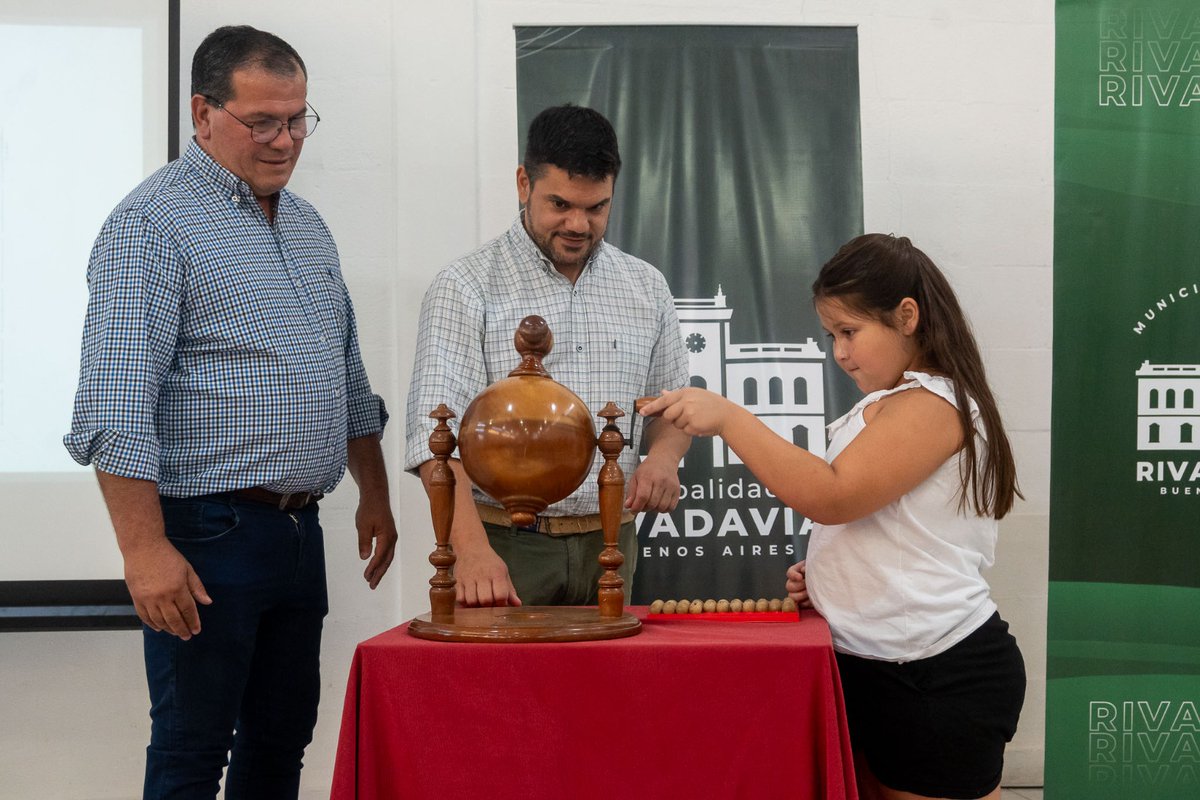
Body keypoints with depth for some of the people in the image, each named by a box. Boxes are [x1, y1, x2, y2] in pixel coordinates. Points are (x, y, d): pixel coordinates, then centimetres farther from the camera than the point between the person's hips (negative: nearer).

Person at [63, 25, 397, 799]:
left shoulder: (307, 224, 15)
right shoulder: (153, 223, -11)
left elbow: (350, 379, 24)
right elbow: (114, 407, -18)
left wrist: (375, 494, 20)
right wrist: (146, 550, -23)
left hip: (299, 530, 8)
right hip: (208, 534, -8)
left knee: (283, 735, 14)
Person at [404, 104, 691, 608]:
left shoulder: (645, 288, 10)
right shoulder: (465, 289, -5)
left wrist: (663, 454, -3)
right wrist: (472, 549, -30)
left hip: (607, 547, 4)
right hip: (503, 550, -4)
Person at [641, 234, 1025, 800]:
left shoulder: (933, 405, -15)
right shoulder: (885, 406, 17)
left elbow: (831, 497, -25)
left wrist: (728, 419, -24)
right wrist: (823, 577, 10)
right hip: (868, 665, 10)